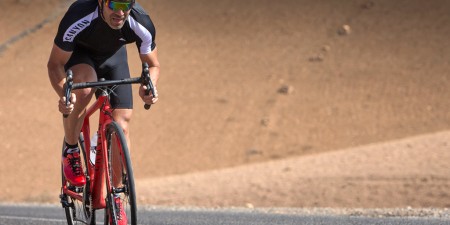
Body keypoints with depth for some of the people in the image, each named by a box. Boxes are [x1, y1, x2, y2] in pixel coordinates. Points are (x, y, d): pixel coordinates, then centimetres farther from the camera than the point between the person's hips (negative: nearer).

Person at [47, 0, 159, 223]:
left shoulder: (141, 25, -32)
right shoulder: (78, 18, -40)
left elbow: (152, 64, -14)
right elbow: (55, 64, -28)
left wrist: (150, 87, -37)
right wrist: (63, 92, -48)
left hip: (113, 56, 3)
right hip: (79, 54, -3)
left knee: (121, 125, -8)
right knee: (82, 89, -36)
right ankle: (70, 151, -10)